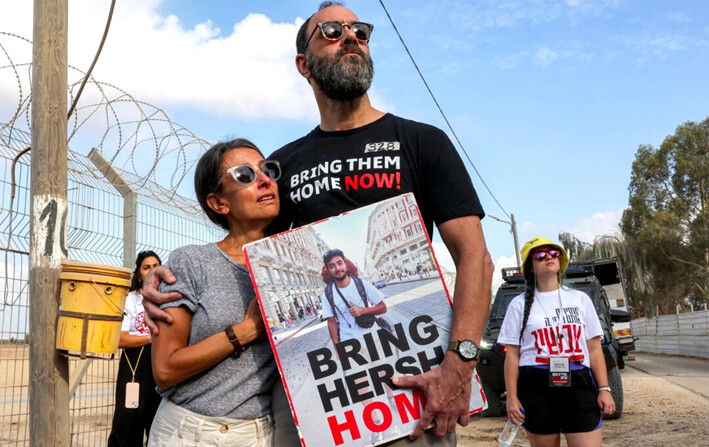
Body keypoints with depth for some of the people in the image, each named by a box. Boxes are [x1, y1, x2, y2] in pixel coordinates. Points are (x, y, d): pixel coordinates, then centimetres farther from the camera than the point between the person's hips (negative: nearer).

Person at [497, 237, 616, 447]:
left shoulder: (580, 299, 12)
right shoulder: (520, 304, 6)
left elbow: (594, 349, 10)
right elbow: (512, 354, 2)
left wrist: (604, 389, 1)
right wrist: (512, 397, -5)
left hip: (578, 383, 1)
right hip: (536, 385, -1)